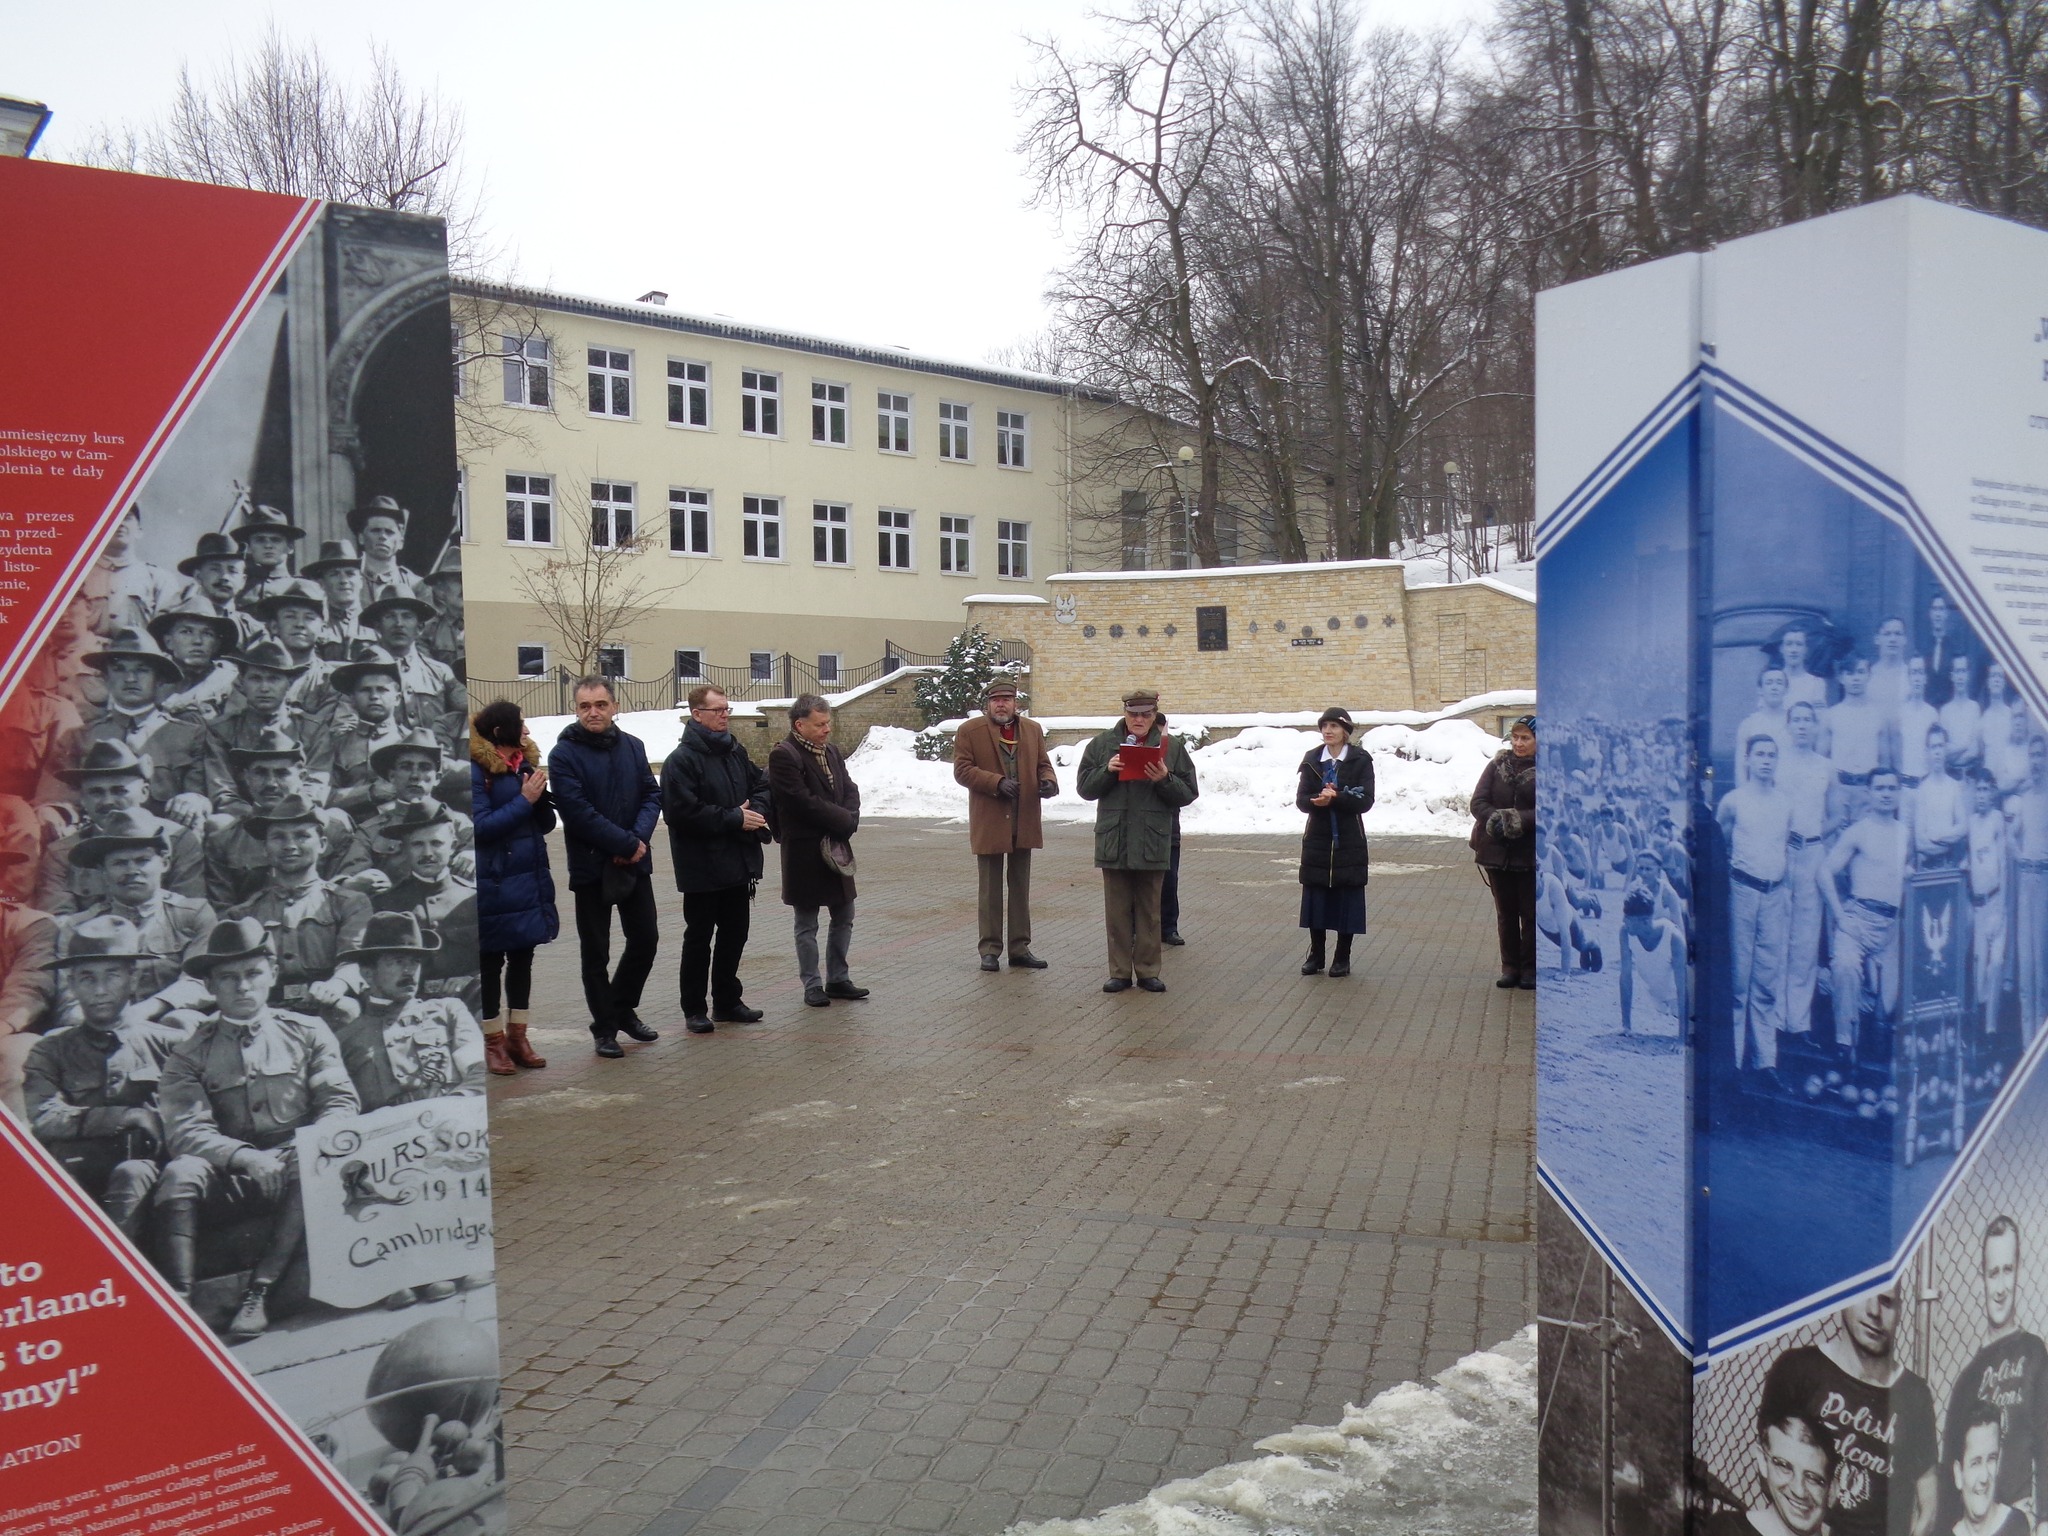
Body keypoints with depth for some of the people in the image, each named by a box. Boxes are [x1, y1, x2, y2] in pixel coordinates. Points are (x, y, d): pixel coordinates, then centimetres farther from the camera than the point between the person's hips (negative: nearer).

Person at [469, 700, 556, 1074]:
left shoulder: (525, 764, 9)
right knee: (491, 962, 5)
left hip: (531, 879, 7)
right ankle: (493, 1040, 15)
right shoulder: (476, 770, -11)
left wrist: (541, 795, -8)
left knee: (523, 958, 13)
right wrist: (525, 800, -18)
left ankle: (517, 1035, 23)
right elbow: (481, 826, -17)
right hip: (493, 884, -7)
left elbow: (547, 823, 10)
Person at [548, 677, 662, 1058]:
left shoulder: (632, 746, 5)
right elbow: (578, 811, -17)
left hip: (635, 863, 5)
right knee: (596, 951, 5)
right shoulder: (564, 754, -10)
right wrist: (626, 844, -18)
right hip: (591, 866, -4)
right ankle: (605, 1027, 17)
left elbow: (652, 795, 4)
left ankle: (623, 1008, 31)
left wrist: (639, 838, -13)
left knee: (646, 939, 11)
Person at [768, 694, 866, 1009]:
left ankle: (838, 979, 26)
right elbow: (805, 803, -22)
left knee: (844, 917, 14)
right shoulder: (783, 755, -15)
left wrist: (848, 821, -11)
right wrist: (844, 820, -13)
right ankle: (812, 986, 14)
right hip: (804, 850, -8)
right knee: (807, 925, 4)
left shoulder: (830, 751, 10)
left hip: (836, 847, 8)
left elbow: (850, 790, 9)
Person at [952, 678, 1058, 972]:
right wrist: (997, 783, -20)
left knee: (1021, 888, 10)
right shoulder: (969, 732, -2)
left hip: (1024, 823, 4)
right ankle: (990, 950, 11)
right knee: (991, 890, 4)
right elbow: (962, 770, -8)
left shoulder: (1033, 730, 10)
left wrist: (1049, 781, -9)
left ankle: (1019, 948, 16)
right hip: (989, 823, -4)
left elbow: (1043, 764, 14)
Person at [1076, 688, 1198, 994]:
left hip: (1153, 842, 0)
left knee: (1149, 911, 7)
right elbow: (1085, 788, 3)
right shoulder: (1103, 744, 5)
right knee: (1117, 911, 5)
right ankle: (1120, 972, 13)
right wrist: (1107, 770, -13)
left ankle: (1148, 971, 16)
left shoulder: (1171, 746, 3)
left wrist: (1165, 780, -17)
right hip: (1113, 840, 1)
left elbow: (1188, 794, 2)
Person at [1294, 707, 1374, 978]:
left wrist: (1335, 798, -25)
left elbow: (1365, 801, -11)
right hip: (1317, 840, 2)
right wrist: (1318, 801, -23)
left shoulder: (1360, 760, -3)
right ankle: (1315, 954, 16)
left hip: (1349, 842, -2)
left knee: (1347, 898, 1)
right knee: (1315, 896, 4)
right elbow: (1301, 800, -1)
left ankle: (1343, 958, 11)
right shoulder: (1312, 760, 6)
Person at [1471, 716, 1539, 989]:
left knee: (1531, 914, 4)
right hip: (1497, 851, 3)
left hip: (1532, 854, -3)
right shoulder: (1497, 766, 4)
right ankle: (1510, 968, 21)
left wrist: (1520, 820, -26)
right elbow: (1478, 802, -1)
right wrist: (1495, 819, -20)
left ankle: (1530, 969, 16)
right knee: (1505, 913, 11)